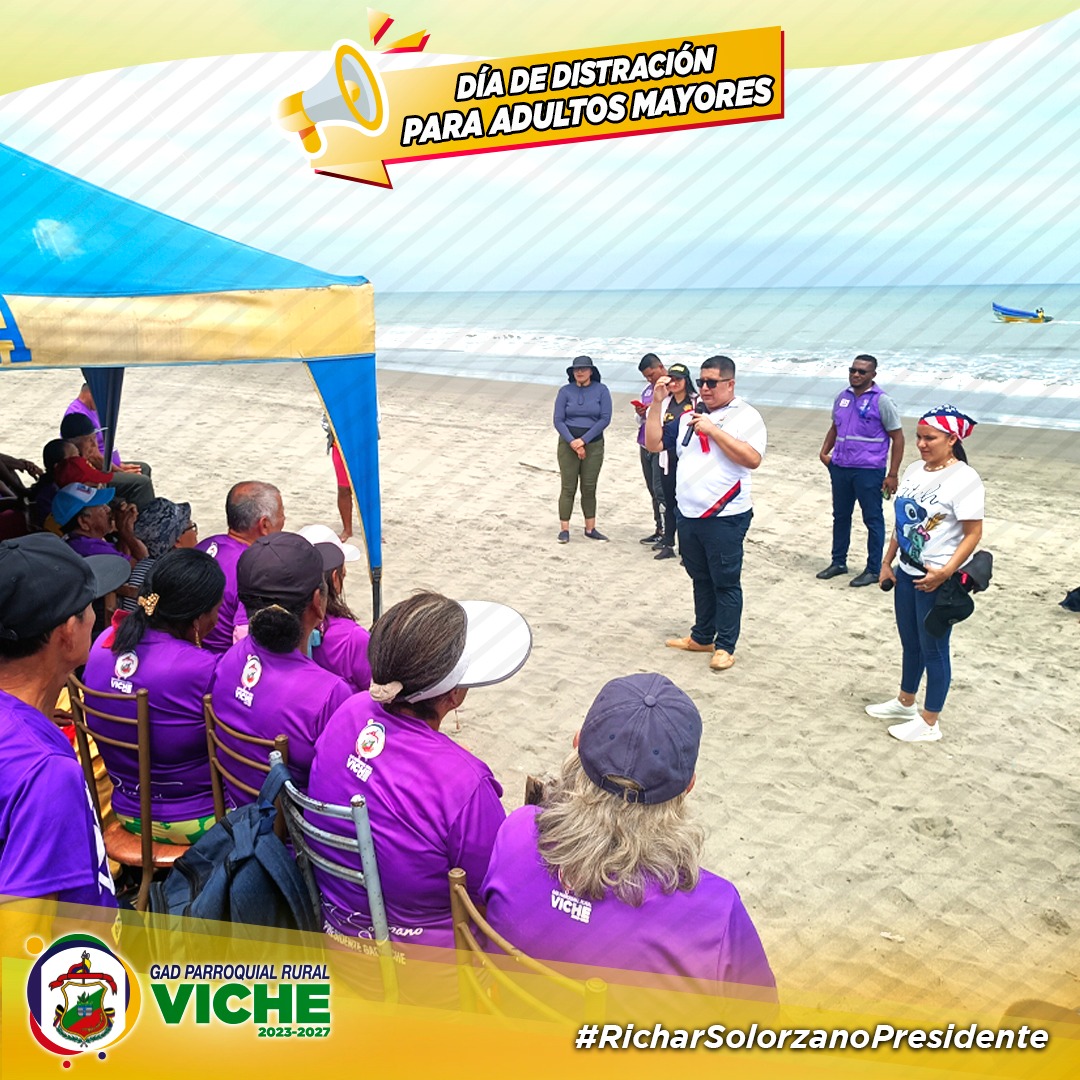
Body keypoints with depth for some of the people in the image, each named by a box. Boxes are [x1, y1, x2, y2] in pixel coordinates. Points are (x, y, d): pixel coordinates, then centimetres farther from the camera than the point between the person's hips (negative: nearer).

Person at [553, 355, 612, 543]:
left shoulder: (601, 390, -1)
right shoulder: (565, 391, -1)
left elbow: (605, 418, -7)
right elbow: (558, 420, -3)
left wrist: (583, 440, -13)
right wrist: (573, 442, -14)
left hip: (593, 444, 0)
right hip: (568, 443, 0)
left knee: (589, 488, 6)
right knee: (568, 487, -1)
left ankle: (590, 528, 15)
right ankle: (564, 529, 4)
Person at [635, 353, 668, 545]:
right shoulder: (647, 390, 16)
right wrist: (640, 413, 1)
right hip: (645, 446, 8)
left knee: (660, 490, -8)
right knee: (653, 491, 10)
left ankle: (664, 531, 0)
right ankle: (659, 529, 17)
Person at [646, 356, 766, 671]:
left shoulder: (745, 416, -5)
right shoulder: (689, 414, 12)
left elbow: (753, 459, -20)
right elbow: (653, 443, 11)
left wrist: (713, 430, -19)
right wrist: (657, 403, 2)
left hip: (725, 518, -6)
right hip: (688, 514, 6)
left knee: (726, 583, 1)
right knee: (700, 579, 17)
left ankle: (724, 646, 10)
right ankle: (702, 637, 29)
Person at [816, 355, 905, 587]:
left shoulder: (882, 401, -8)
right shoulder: (842, 397, 9)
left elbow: (897, 438, -7)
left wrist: (892, 475, -11)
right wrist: (824, 452, 6)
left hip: (869, 471, -6)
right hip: (840, 468, 6)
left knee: (873, 520, 4)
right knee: (840, 516, 16)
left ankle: (874, 570, 14)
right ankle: (838, 562, 30)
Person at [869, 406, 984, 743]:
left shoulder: (964, 479, -17)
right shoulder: (914, 470, 5)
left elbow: (973, 534, -17)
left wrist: (945, 573, -24)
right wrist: (887, 562, 11)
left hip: (937, 579, -7)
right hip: (907, 572, 7)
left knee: (932, 648, 4)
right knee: (909, 642, 21)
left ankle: (929, 723, 18)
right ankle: (905, 702, 39)